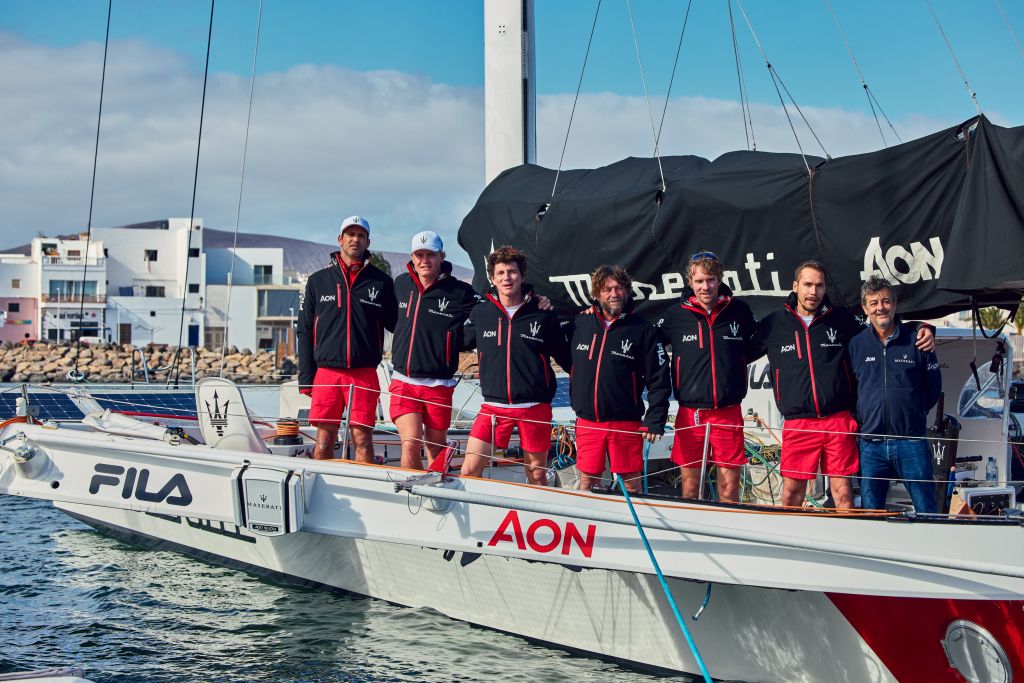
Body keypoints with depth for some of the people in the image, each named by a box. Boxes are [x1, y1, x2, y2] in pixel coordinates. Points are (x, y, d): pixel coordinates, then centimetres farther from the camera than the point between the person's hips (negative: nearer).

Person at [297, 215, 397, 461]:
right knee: (324, 440, 1)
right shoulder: (318, 281, 10)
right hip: (326, 372, 1)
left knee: (362, 439, -2)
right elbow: (305, 331, 11)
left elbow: (395, 324, 14)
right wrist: (306, 377, 5)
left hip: (364, 374, -1)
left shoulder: (381, 282, 8)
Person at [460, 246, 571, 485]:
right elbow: (461, 342, 20)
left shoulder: (543, 315, -1)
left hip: (535, 407, -1)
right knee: (470, 470, -8)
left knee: (537, 475, 9)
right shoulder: (480, 313, 3)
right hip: (493, 406, 1)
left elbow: (565, 357, 8)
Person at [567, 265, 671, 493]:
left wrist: (655, 420, -10)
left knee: (630, 482, 3)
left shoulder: (643, 330, -2)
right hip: (587, 422, 2)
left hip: (626, 423, -2)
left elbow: (659, 380, -3)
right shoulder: (579, 324, 5)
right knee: (587, 480, 10)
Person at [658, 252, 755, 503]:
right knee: (690, 485, 7)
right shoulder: (676, 315, 0)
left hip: (728, 413, 0)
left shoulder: (740, 311, 2)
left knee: (729, 487, 2)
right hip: (690, 413, 0)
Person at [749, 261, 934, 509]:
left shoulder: (843, 319, 8)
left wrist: (922, 330, 3)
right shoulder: (774, 324, 7)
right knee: (791, 491, 2)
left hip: (839, 421, 0)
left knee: (842, 490, 1)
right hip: (797, 422, 0)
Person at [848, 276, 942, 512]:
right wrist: (861, 416, 8)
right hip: (871, 443, 2)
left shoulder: (916, 340, 3)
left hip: (911, 442, -2)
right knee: (870, 512, 6)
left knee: (926, 510, 0)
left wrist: (912, 413, 8)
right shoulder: (855, 344, 7)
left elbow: (933, 387, 10)